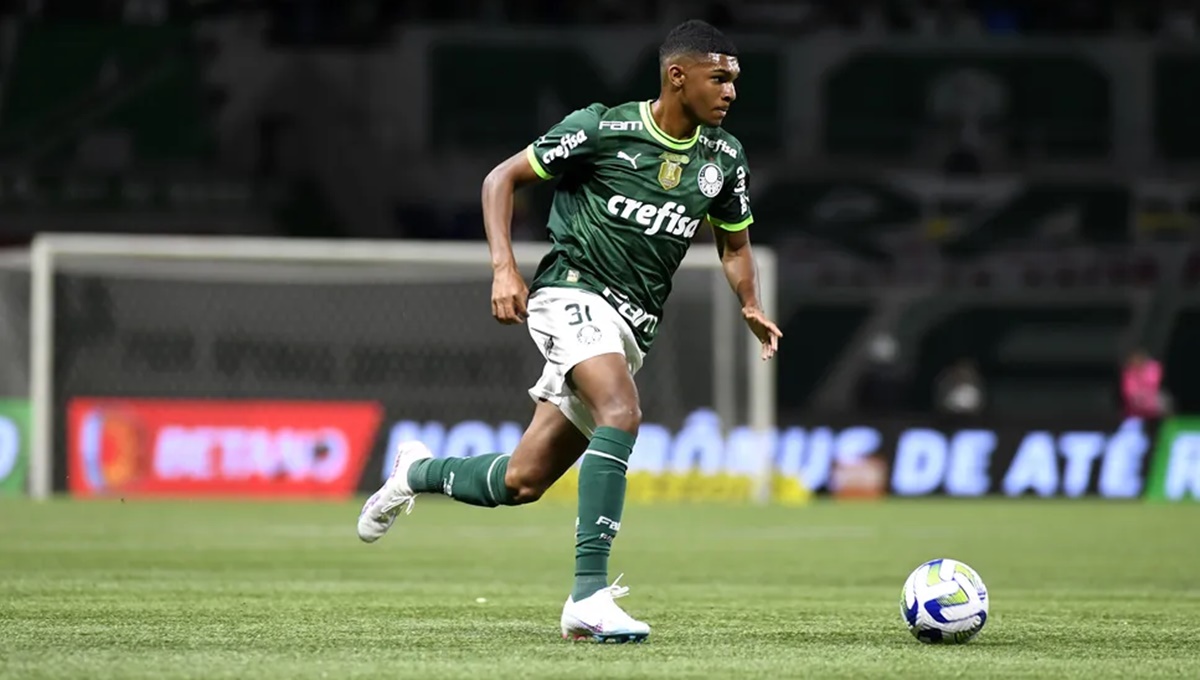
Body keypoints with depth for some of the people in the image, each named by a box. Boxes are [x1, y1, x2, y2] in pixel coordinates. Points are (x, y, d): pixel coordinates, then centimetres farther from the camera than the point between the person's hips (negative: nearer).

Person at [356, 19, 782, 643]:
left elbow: (734, 242, 21)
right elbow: (502, 177, 0)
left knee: (520, 483, 5)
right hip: (572, 294, -6)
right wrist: (503, 267, -12)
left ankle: (416, 473, 38)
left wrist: (751, 308, 1)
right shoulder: (602, 129, -8)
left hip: (633, 328, 6)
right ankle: (588, 597, -36)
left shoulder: (723, 158, 8)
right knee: (621, 413, -34)